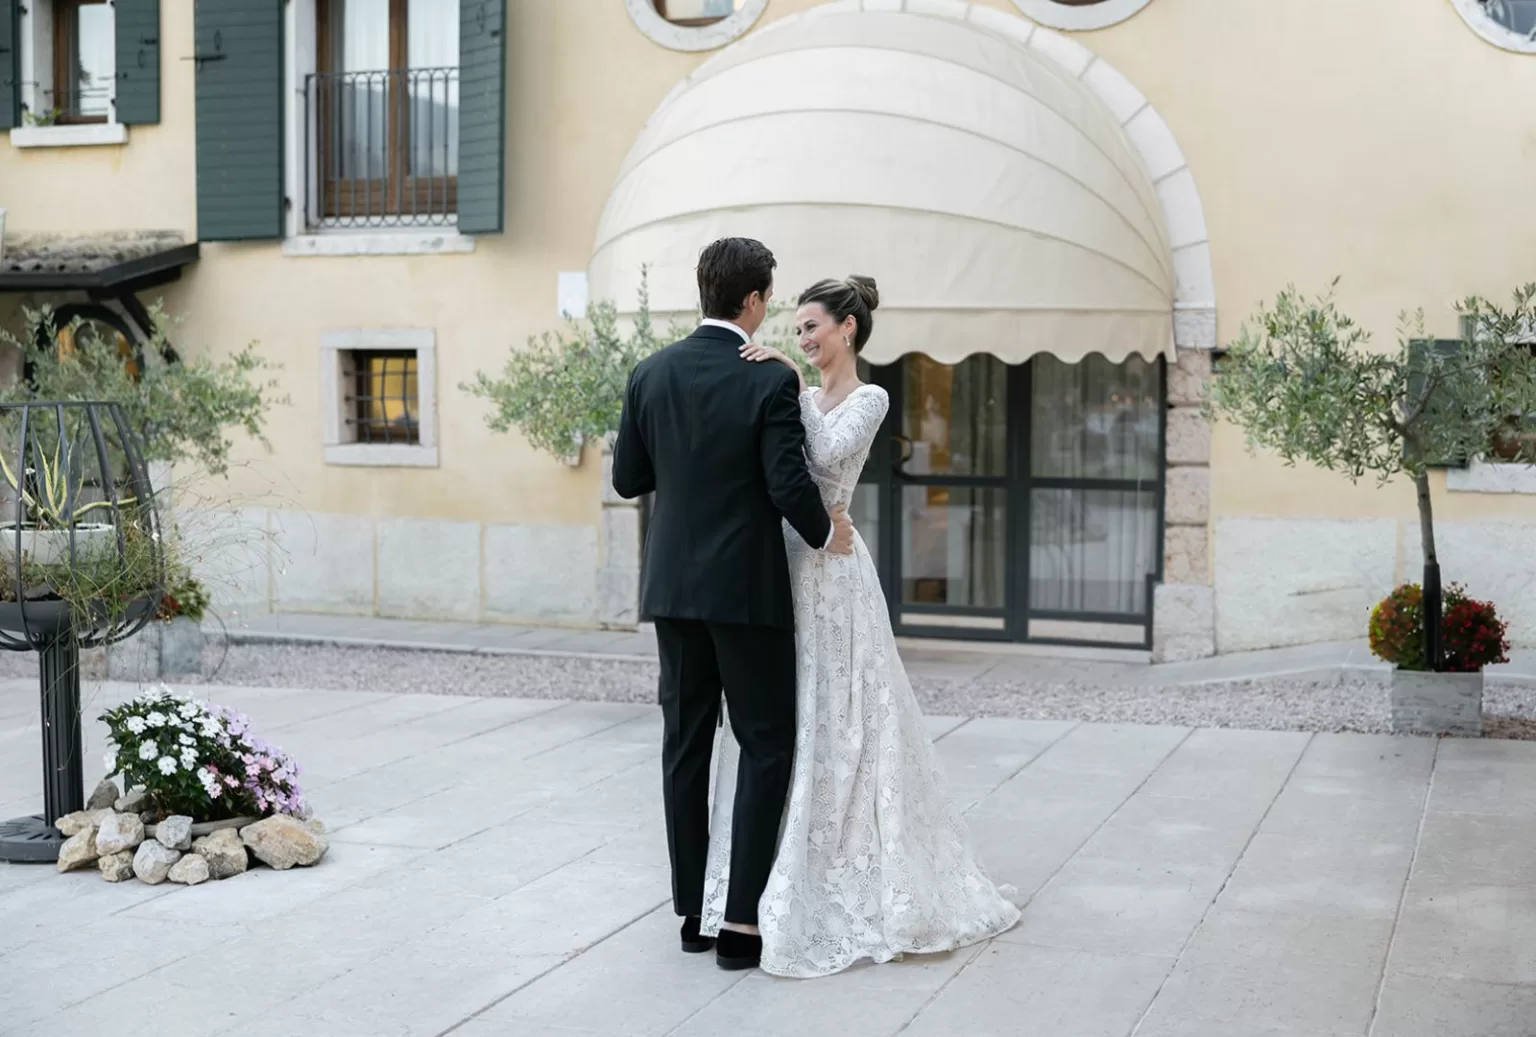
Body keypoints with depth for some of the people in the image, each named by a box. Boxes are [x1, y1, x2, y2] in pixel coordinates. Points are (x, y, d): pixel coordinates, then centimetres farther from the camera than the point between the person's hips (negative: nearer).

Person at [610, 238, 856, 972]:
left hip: (673, 586, 5)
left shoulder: (651, 373, 2)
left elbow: (628, 478, 7)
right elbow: (789, 485, -18)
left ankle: (693, 911, 18)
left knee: (685, 744, 11)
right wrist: (825, 533, 0)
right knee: (766, 745, 4)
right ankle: (742, 920, -1)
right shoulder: (770, 382, -13)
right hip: (746, 588, -5)